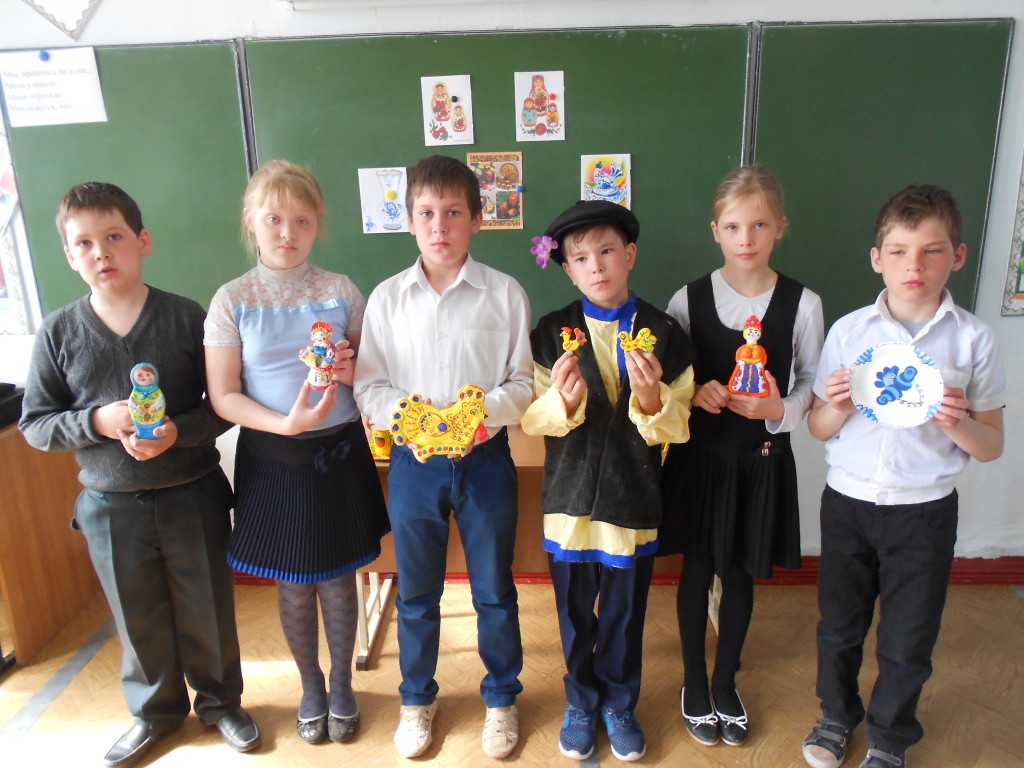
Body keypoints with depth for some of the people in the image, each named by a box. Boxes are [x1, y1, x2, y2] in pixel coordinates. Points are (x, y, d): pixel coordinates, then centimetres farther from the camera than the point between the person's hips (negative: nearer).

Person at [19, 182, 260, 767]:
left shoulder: (188, 318, -8)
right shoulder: (59, 332, -2)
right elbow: (35, 425, 2)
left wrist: (180, 431, -23)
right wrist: (97, 421, -16)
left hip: (193, 495, -1)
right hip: (110, 506, 2)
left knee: (207, 609, 13)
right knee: (138, 617, 18)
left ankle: (220, 699, 39)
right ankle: (156, 710, 42)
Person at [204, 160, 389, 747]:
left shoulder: (342, 291, -2)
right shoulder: (233, 300, -5)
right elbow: (223, 396, -6)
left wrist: (351, 371, -17)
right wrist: (285, 423, -21)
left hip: (339, 454, 1)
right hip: (272, 457, 0)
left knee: (338, 578, 13)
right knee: (293, 585, 13)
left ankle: (342, 683, 37)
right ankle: (311, 685, 39)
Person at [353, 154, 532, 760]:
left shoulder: (505, 293, -5)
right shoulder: (387, 298, 0)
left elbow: (525, 382, -4)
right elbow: (369, 386, 0)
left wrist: (484, 411, -21)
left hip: (486, 459, -1)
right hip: (414, 462, 2)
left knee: (494, 589, 14)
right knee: (416, 592, 17)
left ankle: (502, 697, 38)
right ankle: (417, 699, 40)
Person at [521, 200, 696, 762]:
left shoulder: (663, 333, -5)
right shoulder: (552, 333, -5)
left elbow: (676, 428, -5)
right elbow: (532, 420, -7)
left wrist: (651, 397, -25)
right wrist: (564, 399, -27)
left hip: (634, 500, 0)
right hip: (570, 498, 1)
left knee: (625, 613, 15)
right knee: (574, 611, 16)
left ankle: (619, 705, 41)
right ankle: (581, 703, 41)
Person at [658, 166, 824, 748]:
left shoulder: (802, 303, -7)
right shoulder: (689, 299, -6)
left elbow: (813, 386, 2)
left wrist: (778, 409, -17)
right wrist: (694, 393, -18)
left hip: (761, 459, 0)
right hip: (699, 455, 0)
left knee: (740, 575, 15)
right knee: (697, 571, 13)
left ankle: (726, 682, 39)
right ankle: (694, 682, 36)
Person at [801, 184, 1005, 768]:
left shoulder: (972, 340, -5)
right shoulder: (849, 331, -3)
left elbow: (992, 447, 0)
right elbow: (819, 429, 4)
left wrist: (957, 423, -21)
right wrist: (840, 407, -18)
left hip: (924, 510, -1)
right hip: (848, 502, 1)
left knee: (908, 641, 13)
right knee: (839, 625, 17)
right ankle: (837, 715, 44)